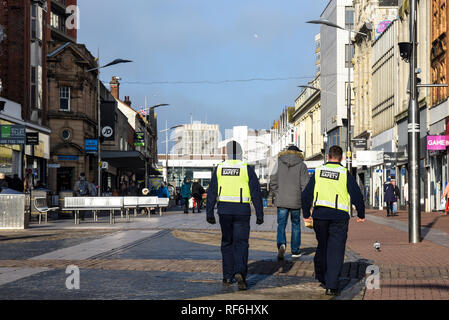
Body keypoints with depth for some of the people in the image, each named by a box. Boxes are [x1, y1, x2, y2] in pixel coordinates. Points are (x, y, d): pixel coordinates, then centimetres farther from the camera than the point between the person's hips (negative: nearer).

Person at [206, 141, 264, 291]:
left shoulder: (219, 169, 3)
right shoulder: (247, 169, -4)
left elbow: (211, 192, 5)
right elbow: (256, 193, -4)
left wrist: (209, 213, 11)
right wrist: (259, 214, 1)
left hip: (224, 210, 2)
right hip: (242, 211, -2)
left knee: (227, 243, 15)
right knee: (241, 243, -1)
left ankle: (227, 277, 17)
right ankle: (240, 272, -23)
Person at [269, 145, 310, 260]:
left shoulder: (279, 163, 4)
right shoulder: (302, 165, 0)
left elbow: (273, 182, 1)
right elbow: (305, 185, -5)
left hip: (281, 200, 0)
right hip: (296, 200, 0)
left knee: (281, 224, 4)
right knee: (296, 224, 13)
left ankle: (281, 243, -22)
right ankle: (295, 251, 17)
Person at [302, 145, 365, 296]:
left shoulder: (318, 172, 7)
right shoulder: (345, 174, -1)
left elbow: (306, 195, 8)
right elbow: (357, 196, 0)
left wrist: (306, 214, 18)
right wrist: (361, 214, 14)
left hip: (319, 215, 3)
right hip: (339, 216, -3)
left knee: (322, 246, 20)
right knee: (335, 251, -1)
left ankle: (321, 277, 30)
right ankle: (331, 286, -6)